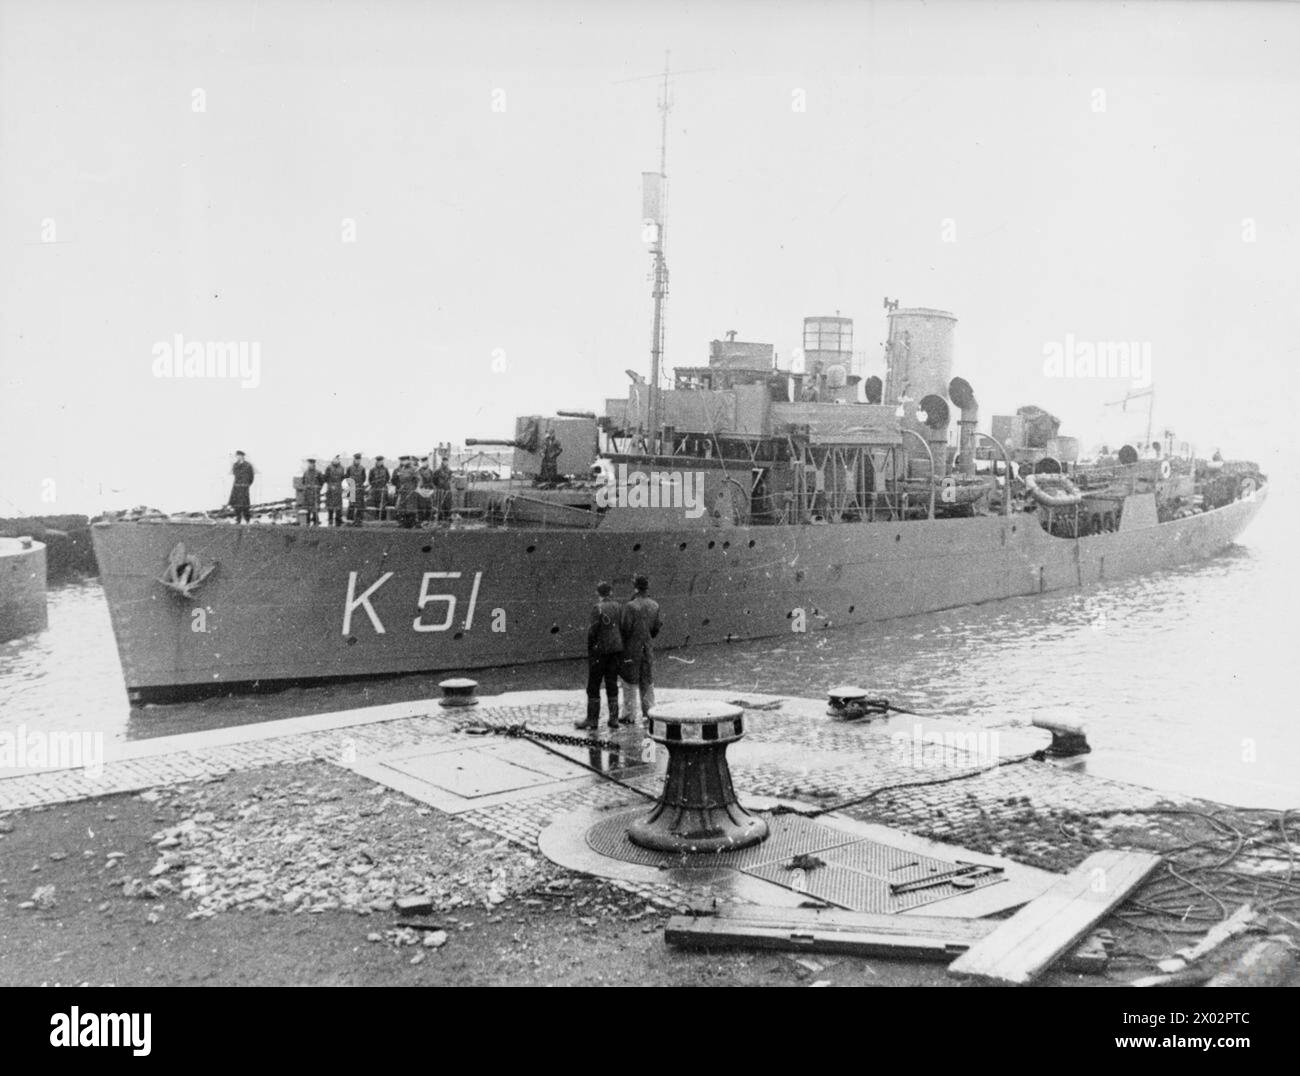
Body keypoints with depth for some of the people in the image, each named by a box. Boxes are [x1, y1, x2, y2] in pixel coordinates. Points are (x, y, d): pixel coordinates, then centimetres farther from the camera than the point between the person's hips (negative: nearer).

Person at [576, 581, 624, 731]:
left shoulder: (598, 608, -13)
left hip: (600, 650, -6)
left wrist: (590, 648, -2)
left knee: (593, 686, 3)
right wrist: (621, 651, 12)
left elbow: (593, 630, -15)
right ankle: (614, 719, 14)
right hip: (616, 648, 6)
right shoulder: (618, 606, 4)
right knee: (612, 684, 13)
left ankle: (592, 720, 5)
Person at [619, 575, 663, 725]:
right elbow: (656, 628, 4)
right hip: (648, 647, 5)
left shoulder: (630, 606, -17)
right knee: (647, 681, 16)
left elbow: (625, 629, -17)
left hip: (632, 648, -5)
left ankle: (630, 716, 6)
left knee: (629, 683, 4)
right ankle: (649, 712, 20)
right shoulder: (654, 605, 0)